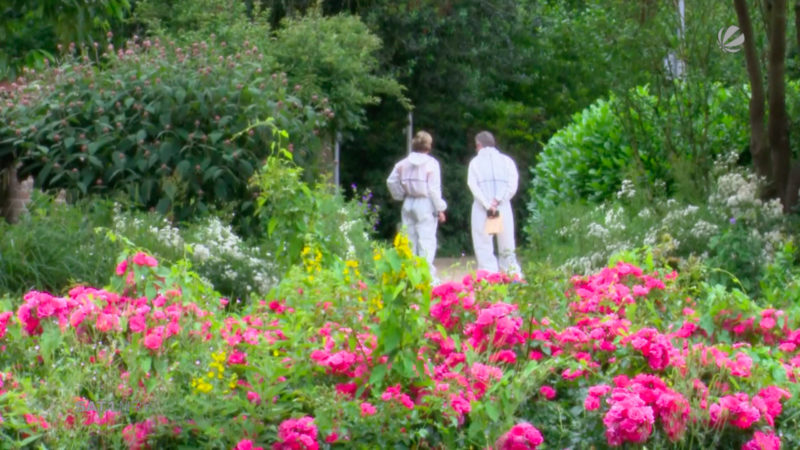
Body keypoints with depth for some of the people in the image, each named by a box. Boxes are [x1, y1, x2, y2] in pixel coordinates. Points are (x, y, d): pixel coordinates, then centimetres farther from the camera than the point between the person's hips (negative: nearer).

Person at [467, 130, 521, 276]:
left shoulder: (475, 162, 5)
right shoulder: (506, 160, 10)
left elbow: (472, 185, -9)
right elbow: (512, 186, -3)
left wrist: (487, 205, -14)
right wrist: (497, 200, -9)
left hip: (481, 209, -2)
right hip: (503, 208, 2)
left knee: (484, 248, -1)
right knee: (507, 248, 8)